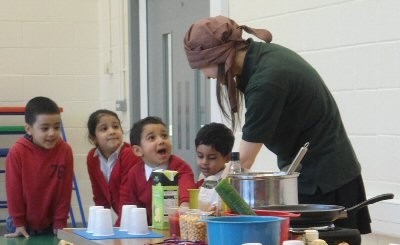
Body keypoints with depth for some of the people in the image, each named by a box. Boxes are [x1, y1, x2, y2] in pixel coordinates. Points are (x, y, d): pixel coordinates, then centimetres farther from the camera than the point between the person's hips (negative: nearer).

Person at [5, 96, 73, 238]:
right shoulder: (17, 153, -19)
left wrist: (60, 224, -6)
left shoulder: (65, 151, -14)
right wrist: (18, 224, -7)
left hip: (51, 224, 1)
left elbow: (65, 190, -8)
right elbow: (13, 190, -10)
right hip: (24, 223, -1)